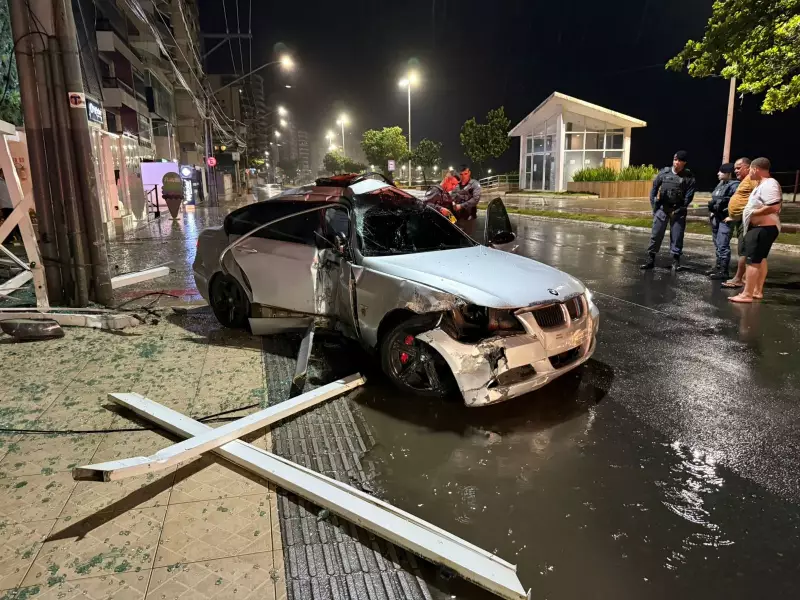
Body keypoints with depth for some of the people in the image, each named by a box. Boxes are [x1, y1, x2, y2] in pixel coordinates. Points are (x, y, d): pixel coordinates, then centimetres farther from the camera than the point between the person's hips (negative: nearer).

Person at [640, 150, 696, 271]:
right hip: (662, 208, 1)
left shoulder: (689, 177, -3)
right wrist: (654, 205, 0)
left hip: (678, 210, -1)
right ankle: (651, 259, 8)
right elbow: (654, 188, 6)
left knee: (677, 236, 3)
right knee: (656, 234, 2)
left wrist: (679, 210, -11)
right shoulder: (664, 172, 2)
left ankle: (676, 261, 11)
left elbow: (689, 196, -7)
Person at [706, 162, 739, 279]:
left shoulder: (735, 185, -13)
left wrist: (723, 209, -20)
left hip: (725, 219, -10)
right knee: (717, 245, 16)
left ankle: (723, 271, -8)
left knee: (723, 245, -10)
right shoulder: (721, 184, 17)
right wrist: (712, 211, 15)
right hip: (716, 218, 10)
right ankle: (718, 267, 26)